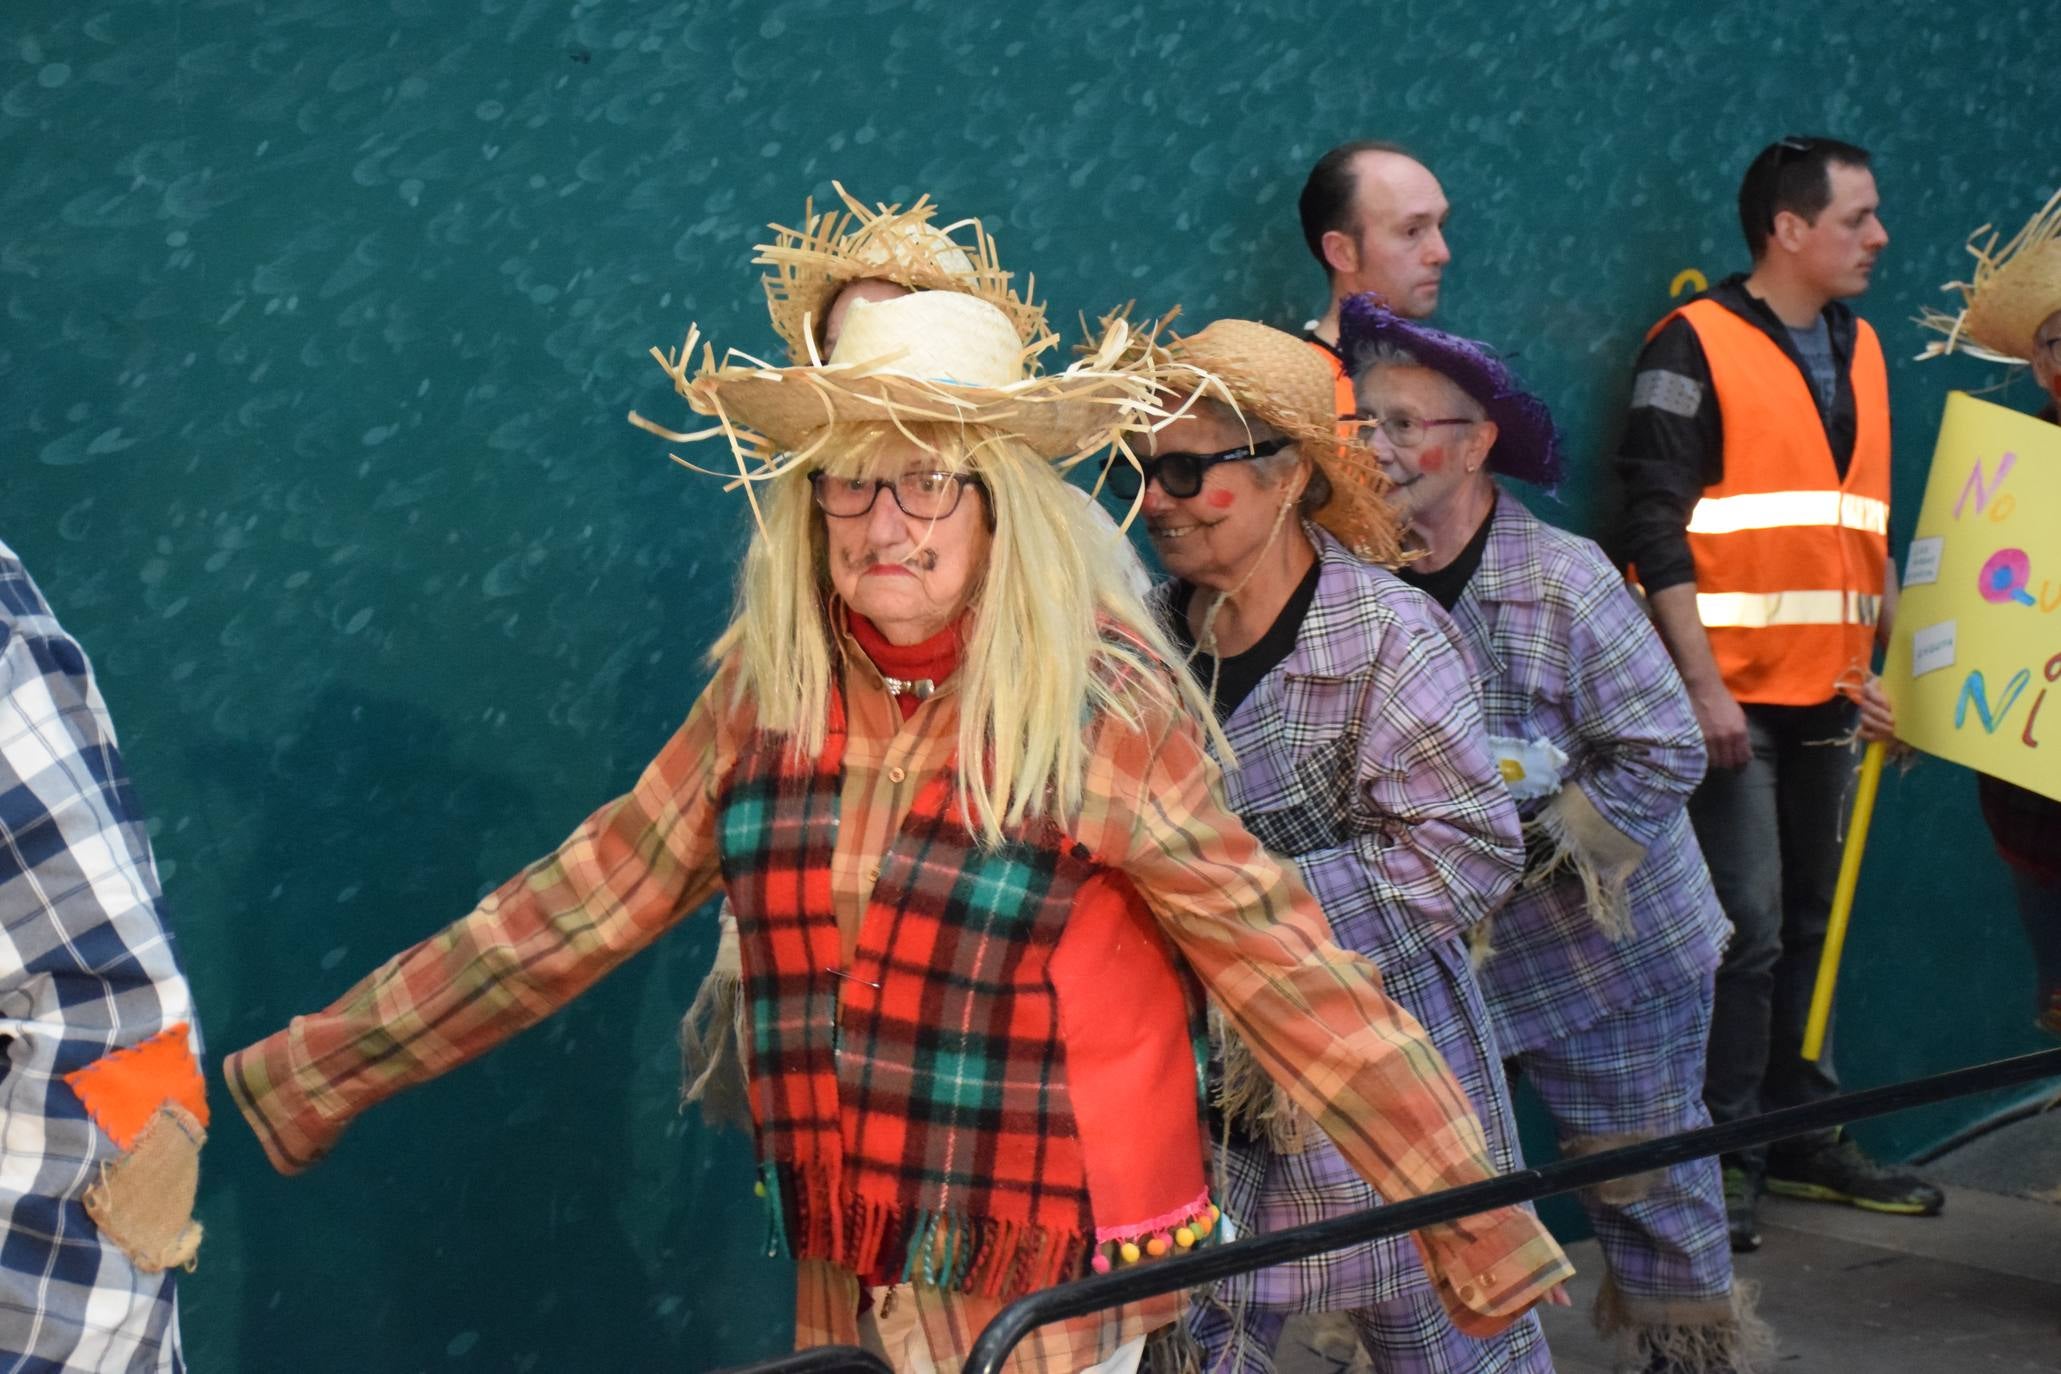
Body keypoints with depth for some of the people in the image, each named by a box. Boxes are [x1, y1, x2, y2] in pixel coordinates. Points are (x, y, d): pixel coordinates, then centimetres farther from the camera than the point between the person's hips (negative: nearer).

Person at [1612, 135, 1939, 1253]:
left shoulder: (1858, 348, 15)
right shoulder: (1695, 346, -7)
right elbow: (1655, 530, -12)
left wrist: (1888, 659, 13)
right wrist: (1702, 687, -17)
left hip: (1827, 697, 7)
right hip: (1732, 699, -7)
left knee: (1813, 920, 12)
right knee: (1746, 928, -6)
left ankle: (1803, 1135, 22)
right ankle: (1723, 1155, 3)